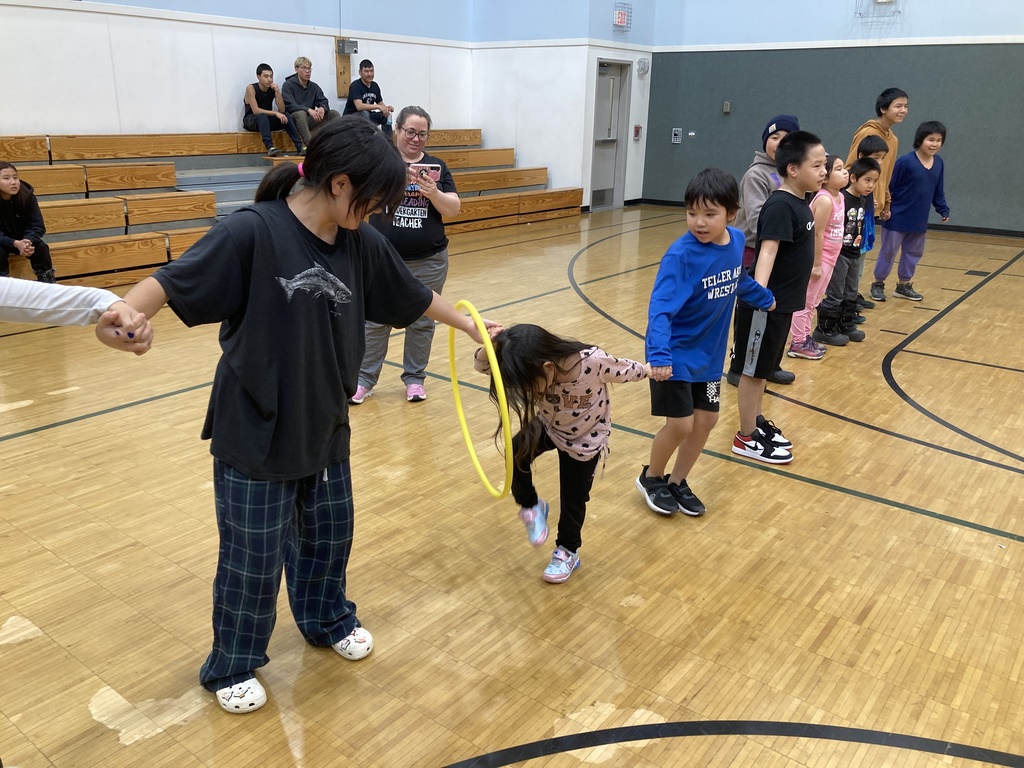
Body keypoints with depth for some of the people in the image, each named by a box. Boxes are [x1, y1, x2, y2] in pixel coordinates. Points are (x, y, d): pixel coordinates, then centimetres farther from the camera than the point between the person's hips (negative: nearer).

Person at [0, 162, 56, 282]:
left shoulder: (27, 196, -18)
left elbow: (37, 226, -19)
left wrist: (28, 241, -40)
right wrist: (15, 244, -44)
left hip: (23, 239, 2)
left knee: (40, 247, -24)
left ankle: (48, 281, -6)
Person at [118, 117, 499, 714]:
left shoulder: (361, 243, -2)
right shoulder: (253, 233, -20)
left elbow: (415, 296, 11)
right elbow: (172, 282, -21)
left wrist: (471, 326, 20)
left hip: (326, 428, 6)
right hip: (254, 434, -5)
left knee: (329, 533, 22)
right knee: (252, 557, 10)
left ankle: (327, 619, 51)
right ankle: (232, 667, 36)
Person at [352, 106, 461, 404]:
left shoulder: (436, 166, 5)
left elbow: (453, 209, -2)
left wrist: (433, 193, -21)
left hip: (428, 262, 2)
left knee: (422, 321, 10)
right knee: (375, 319, 5)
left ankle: (415, 377, 24)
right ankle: (364, 379, 17)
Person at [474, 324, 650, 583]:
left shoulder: (593, 361, -39)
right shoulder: (532, 368, -28)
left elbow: (625, 370, -17)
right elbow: (482, 364, -21)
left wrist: (647, 371, 4)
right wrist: (490, 347, -44)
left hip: (586, 437, -2)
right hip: (549, 426, 3)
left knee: (573, 499, 7)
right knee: (517, 452, -26)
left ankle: (568, 552, 35)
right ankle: (531, 506, 2)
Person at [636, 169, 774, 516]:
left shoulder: (736, 241, -5)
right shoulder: (681, 255, -25)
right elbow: (661, 308, -32)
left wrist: (765, 299, 32)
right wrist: (658, 354, -45)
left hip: (709, 355, 7)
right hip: (676, 356, -7)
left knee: (706, 420, 13)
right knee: (680, 425, -4)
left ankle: (677, 482, 33)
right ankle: (651, 477, 24)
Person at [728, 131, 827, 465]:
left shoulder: (800, 203, 9)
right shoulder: (780, 206, -19)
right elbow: (767, 250, -31)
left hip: (782, 304, 9)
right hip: (765, 305, -9)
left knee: (763, 368, 19)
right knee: (752, 370, 2)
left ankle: (757, 423, 33)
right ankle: (747, 438, 13)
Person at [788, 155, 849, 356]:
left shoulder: (839, 196, 8)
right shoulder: (825, 199, -20)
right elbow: (817, 234, -21)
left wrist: (828, 261, 14)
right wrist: (817, 264, -20)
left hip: (828, 258, 9)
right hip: (818, 258, -9)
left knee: (813, 301, 17)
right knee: (806, 301, 1)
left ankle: (804, 338, 28)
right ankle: (798, 343, 9)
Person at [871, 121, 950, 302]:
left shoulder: (938, 163, 2)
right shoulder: (906, 162, -18)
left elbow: (938, 191, 12)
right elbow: (889, 187, -14)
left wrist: (943, 210, 7)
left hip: (919, 221, 7)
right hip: (897, 219, -6)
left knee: (913, 253, 15)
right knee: (888, 252, 5)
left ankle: (904, 285, 27)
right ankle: (878, 284, 18)